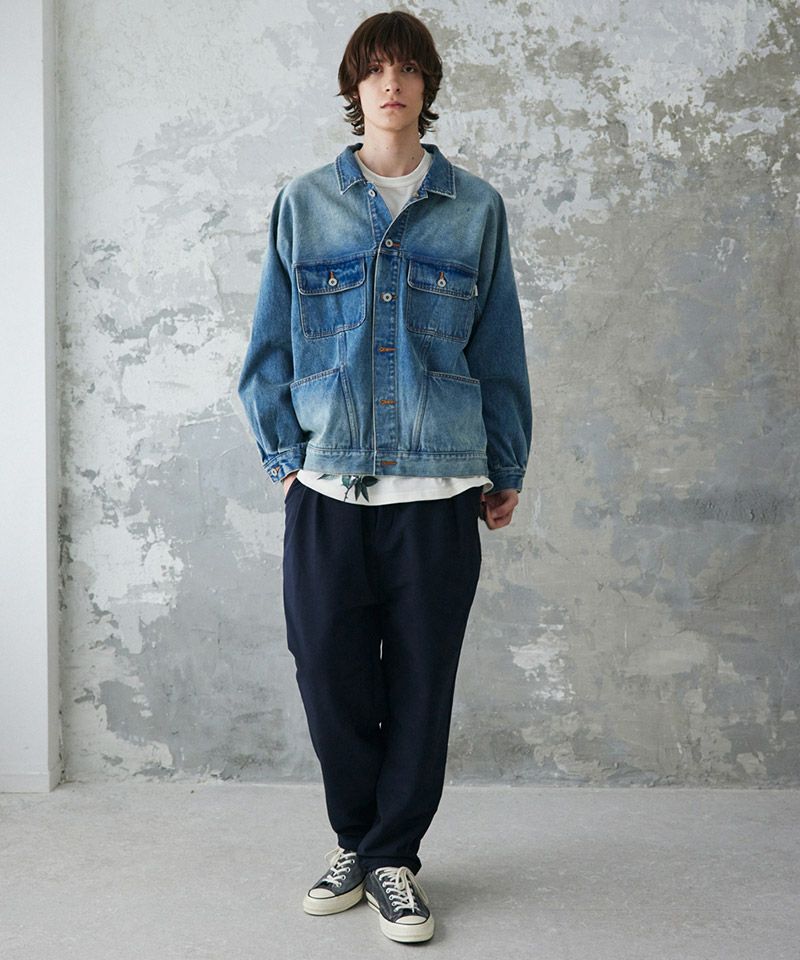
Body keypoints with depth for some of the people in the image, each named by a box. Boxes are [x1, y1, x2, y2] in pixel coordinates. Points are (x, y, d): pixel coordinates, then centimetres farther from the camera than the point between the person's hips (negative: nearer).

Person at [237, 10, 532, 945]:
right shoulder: (304, 204, 8)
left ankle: (392, 858, 21)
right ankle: (355, 840, 26)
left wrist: (506, 470, 10)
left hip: (439, 486, 0)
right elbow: (271, 344, 10)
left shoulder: (475, 209, 8)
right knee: (329, 673, 4)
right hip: (327, 483, 0)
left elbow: (499, 352, 10)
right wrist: (285, 454, 3)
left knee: (421, 681, 4)